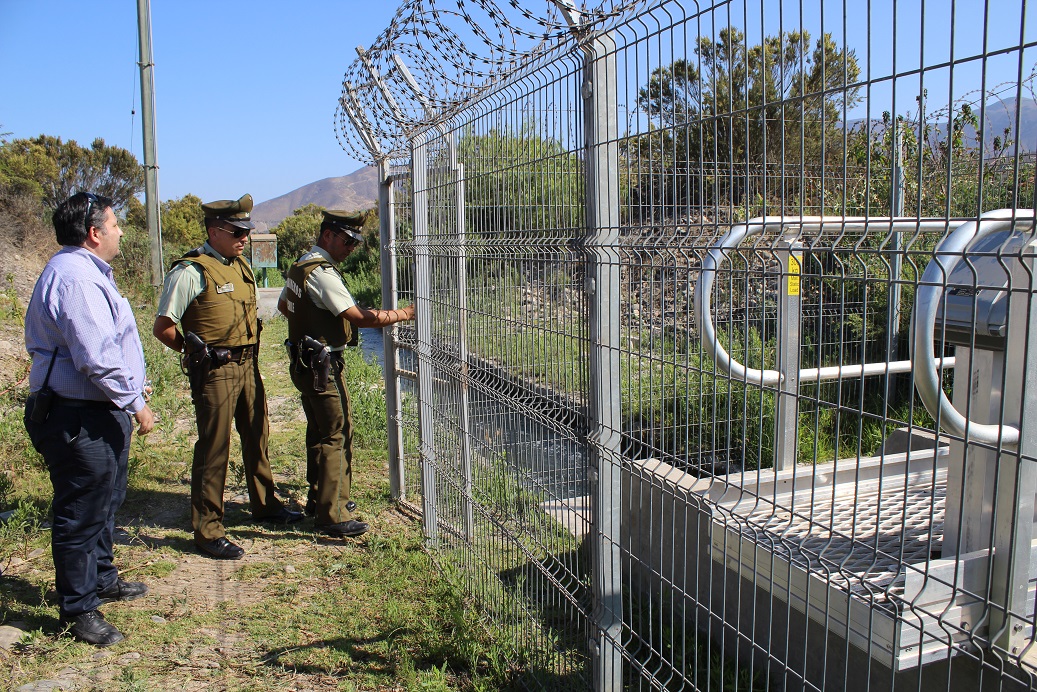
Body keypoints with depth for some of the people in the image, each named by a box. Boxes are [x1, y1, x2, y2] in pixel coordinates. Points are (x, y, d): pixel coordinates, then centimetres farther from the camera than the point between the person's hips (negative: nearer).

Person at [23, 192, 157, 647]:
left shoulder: (87, 272, 15)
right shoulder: (75, 277, -21)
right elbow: (98, 357, -27)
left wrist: (130, 397, 21)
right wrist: (136, 403, -19)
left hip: (101, 414, 11)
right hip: (80, 420, -11)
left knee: (105, 502, 24)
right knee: (81, 515, 2)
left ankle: (102, 579, 42)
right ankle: (77, 609, 17)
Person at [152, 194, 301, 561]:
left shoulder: (241, 266, 11)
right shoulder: (191, 271, -14)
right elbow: (163, 328, -13)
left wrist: (248, 353, 13)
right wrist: (196, 353, -3)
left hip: (248, 365, 8)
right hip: (215, 372, -8)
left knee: (256, 437, 19)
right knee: (213, 449, -1)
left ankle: (265, 505, 37)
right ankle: (208, 531, 10)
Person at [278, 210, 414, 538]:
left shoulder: (301, 265, 13)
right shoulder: (321, 272, -19)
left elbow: (283, 305, 27)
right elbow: (359, 317, -24)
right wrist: (406, 313, -19)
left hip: (304, 363, 11)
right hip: (322, 366, -11)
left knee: (320, 432, 19)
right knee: (337, 434, -6)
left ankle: (319, 499, 31)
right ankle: (332, 515, -2)